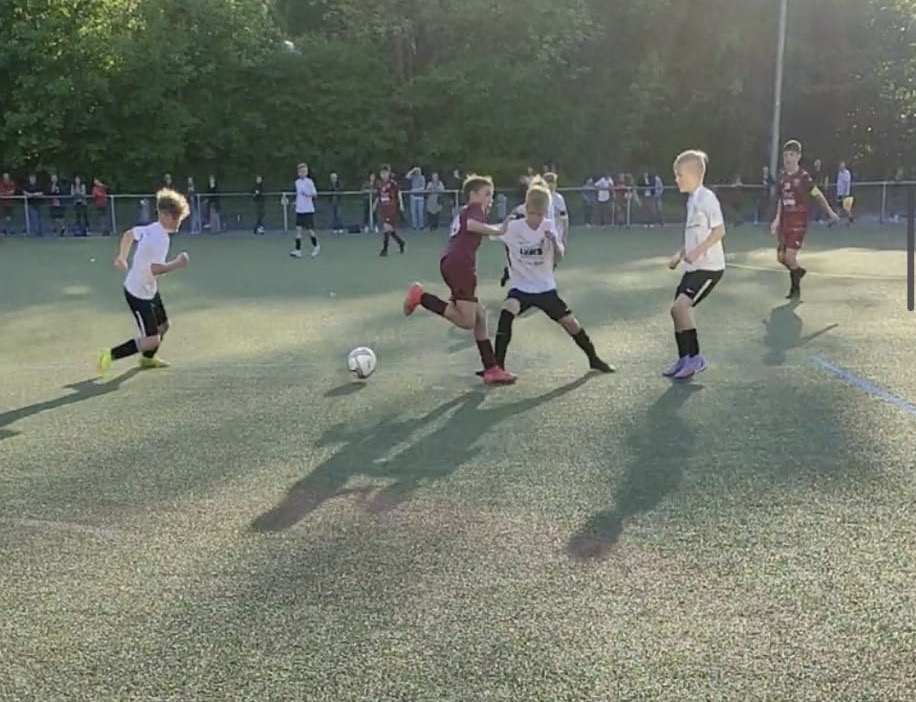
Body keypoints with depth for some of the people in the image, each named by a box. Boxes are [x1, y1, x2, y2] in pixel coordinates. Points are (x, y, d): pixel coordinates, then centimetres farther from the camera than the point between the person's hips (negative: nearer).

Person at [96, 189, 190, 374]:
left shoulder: (153, 229, 3)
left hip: (149, 290, 10)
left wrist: (122, 257, 32)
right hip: (138, 294, -10)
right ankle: (110, 355, 1)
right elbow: (155, 269, -36)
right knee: (152, 340, -11)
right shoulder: (161, 238, -27)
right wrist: (177, 263, -23)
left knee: (163, 326, 24)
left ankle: (148, 359, 47)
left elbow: (128, 234, 20)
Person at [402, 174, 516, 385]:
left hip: (451, 263, 10)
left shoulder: (462, 212, 31)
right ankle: (421, 296, -12)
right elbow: (471, 224, -19)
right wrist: (497, 230, -17)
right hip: (460, 264, -10)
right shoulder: (476, 208, 3)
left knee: (479, 316, 11)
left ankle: (491, 369, 10)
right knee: (467, 321, -12)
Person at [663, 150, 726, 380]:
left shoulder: (706, 198, -14)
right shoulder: (692, 199, 13)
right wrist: (680, 255, 15)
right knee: (678, 310, 8)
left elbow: (719, 230, -20)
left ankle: (696, 358, -6)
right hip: (693, 266, 9)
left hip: (709, 266, -9)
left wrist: (698, 251, -28)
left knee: (680, 306, -17)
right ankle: (684, 359, 19)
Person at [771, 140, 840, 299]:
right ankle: (797, 271, 39)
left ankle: (796, 288, 12)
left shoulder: (803, 177, -11)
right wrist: (777, 219, 8)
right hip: (785, 221, 6)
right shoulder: (782, 177, 6)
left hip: (799, 222, -6)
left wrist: (830, 213, 6)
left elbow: (818, 195, -1)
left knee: (790, 256, -11)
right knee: (781, 257, 8)